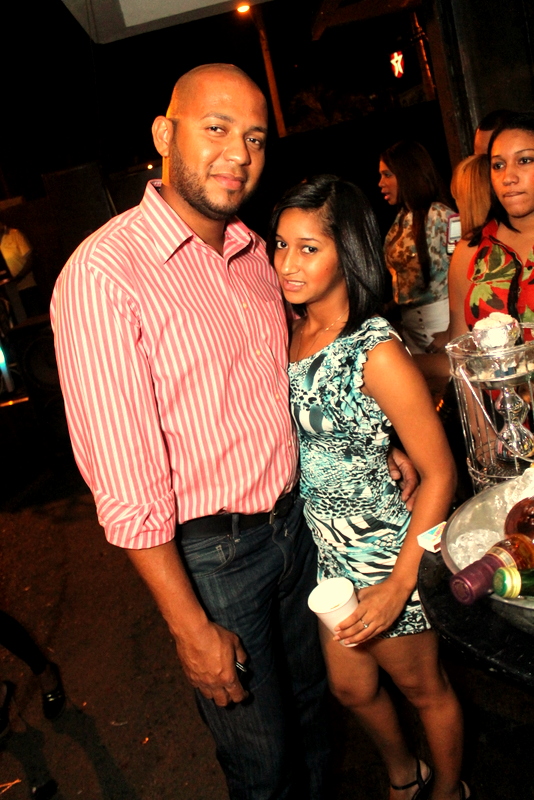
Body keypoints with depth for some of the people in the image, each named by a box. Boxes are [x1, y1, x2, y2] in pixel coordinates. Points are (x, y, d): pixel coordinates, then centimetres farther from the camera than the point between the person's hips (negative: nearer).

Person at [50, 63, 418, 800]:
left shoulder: (254, 253, 4)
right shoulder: (103, 276, -20)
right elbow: (126, 483, -21)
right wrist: (190, 627, -17)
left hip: (293, 521, 7)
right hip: (207, 553, -6)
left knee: (310, 707, 27)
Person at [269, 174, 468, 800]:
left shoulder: (375, 350, -24)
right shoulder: (294, 331, -3)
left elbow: (439, 473, -19)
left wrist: (399, 585, -20)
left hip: (384, 549, -6)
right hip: (325, 550, 7)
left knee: (423, 687, 20)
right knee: (352, 687, 25)